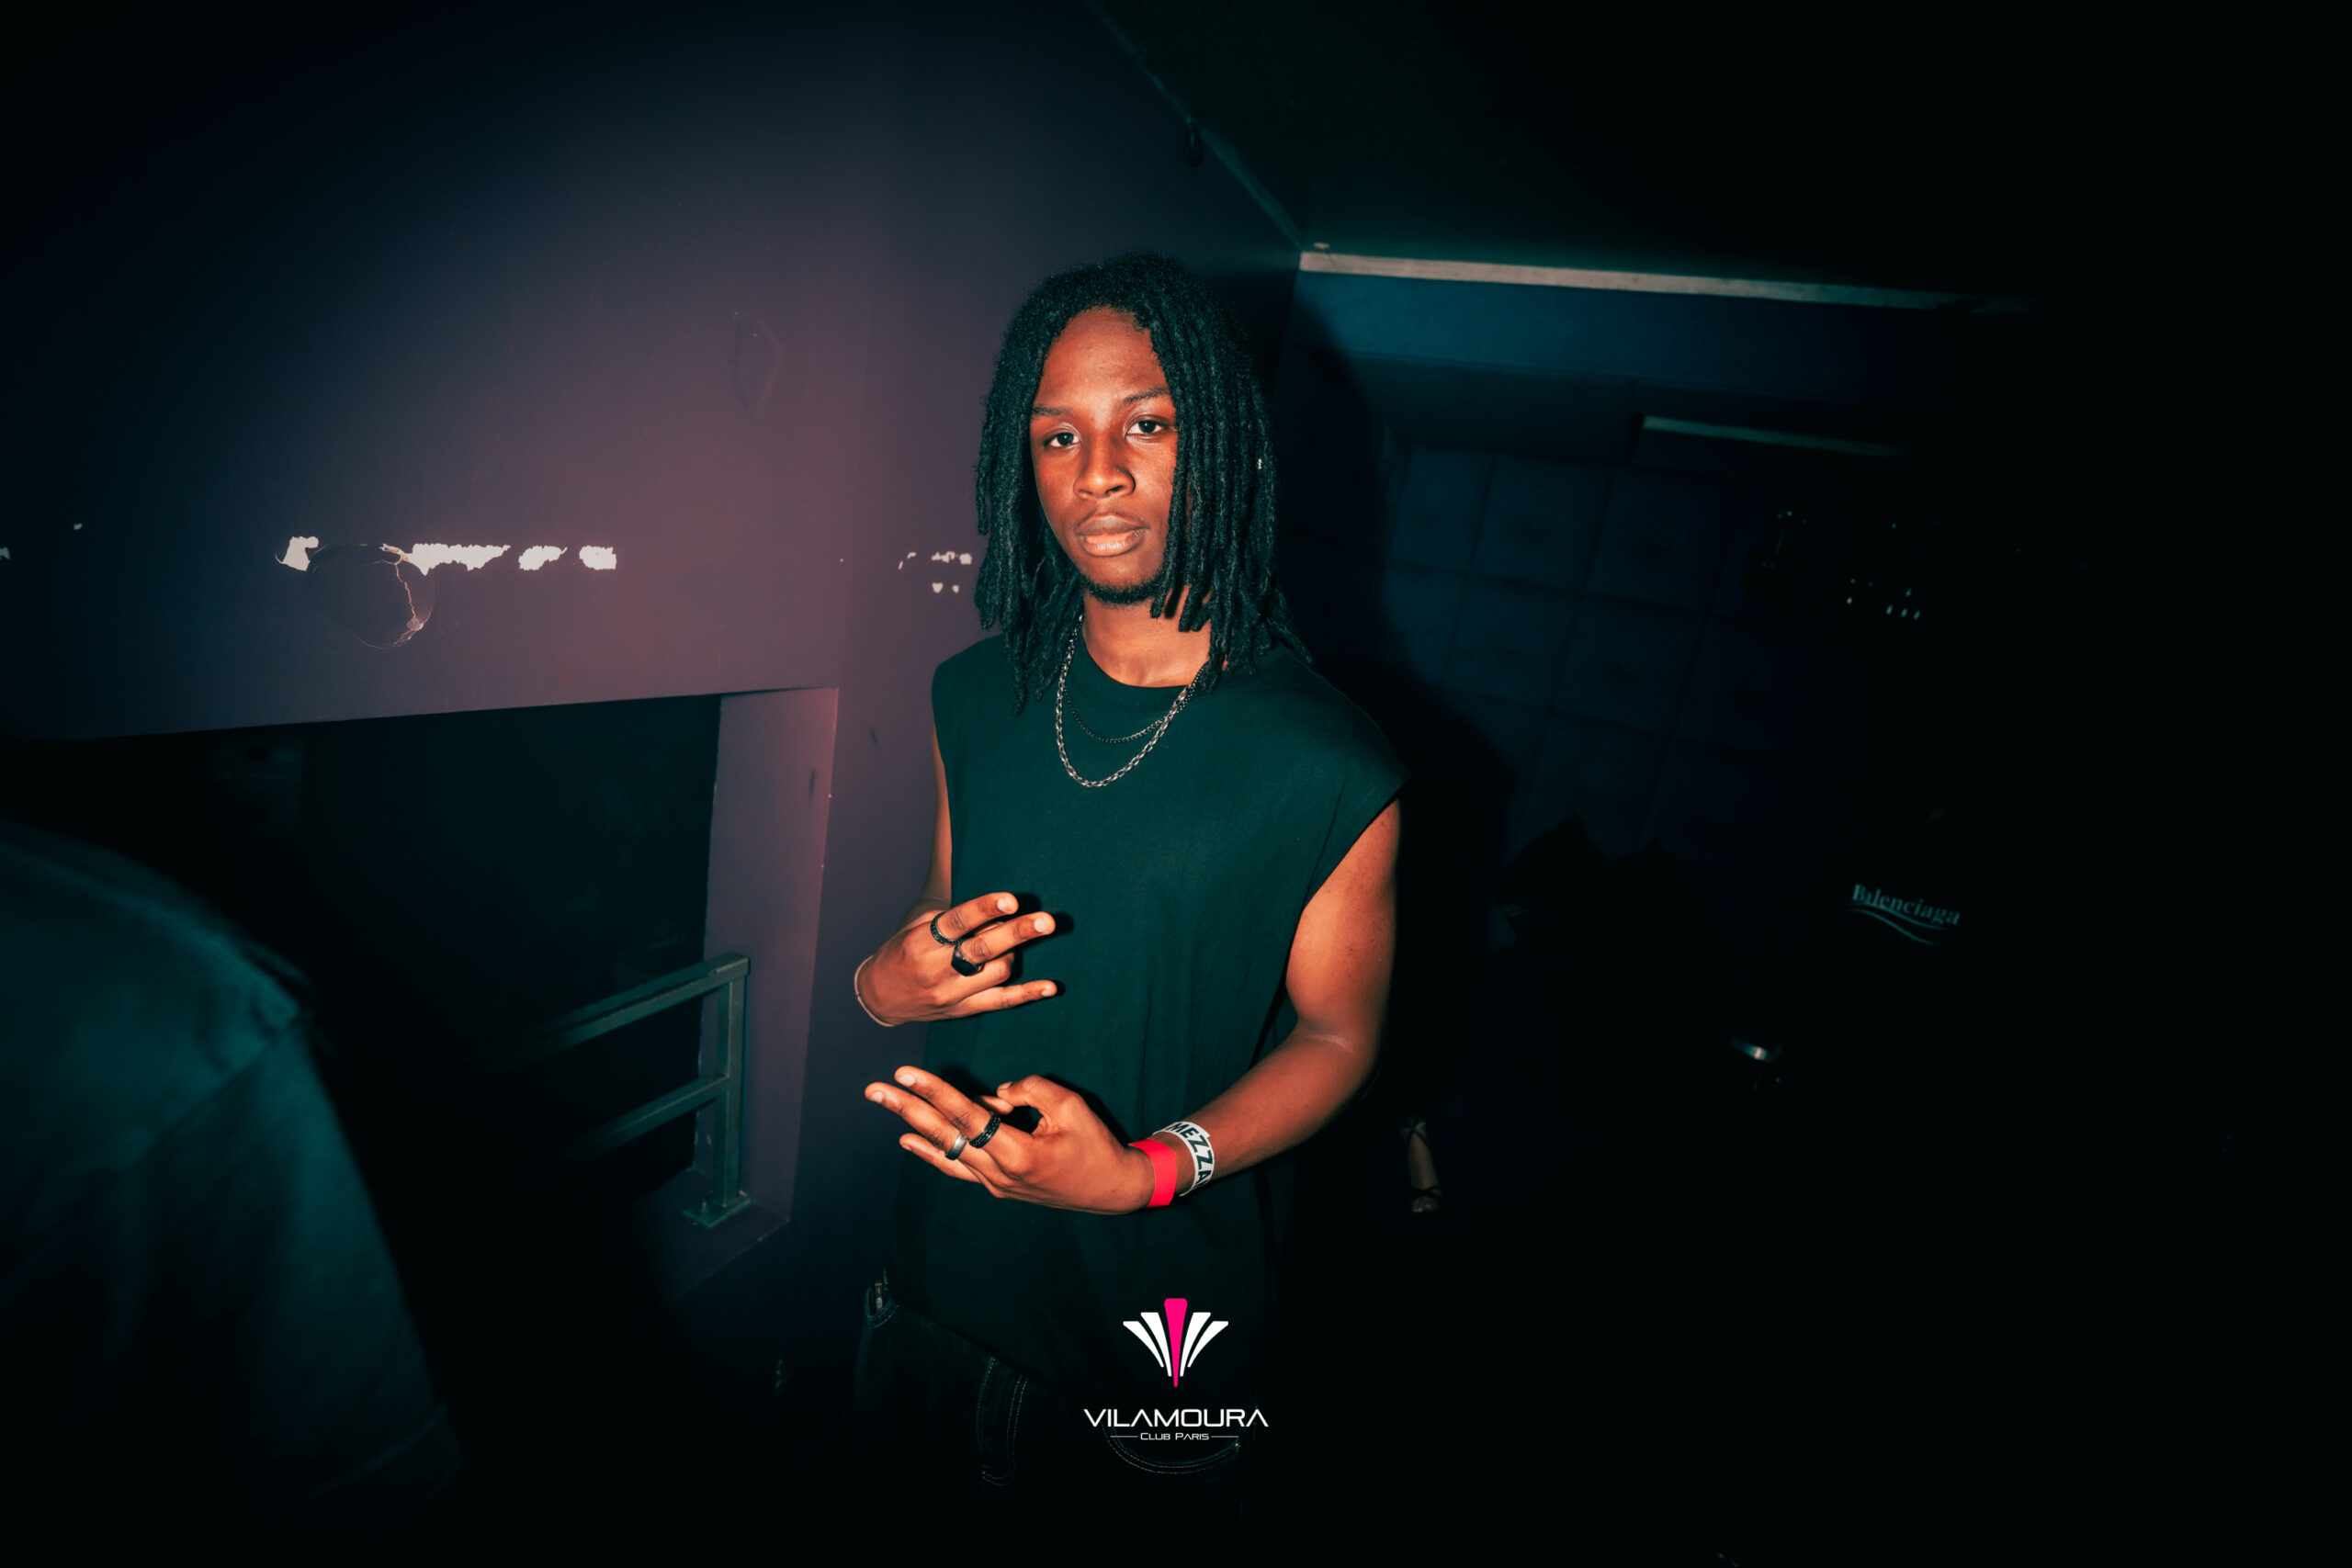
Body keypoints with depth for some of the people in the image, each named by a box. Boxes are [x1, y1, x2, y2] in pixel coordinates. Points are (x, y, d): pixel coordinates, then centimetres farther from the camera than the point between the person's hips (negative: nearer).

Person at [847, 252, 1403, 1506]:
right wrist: (883, 982, -15)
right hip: (945, 1273, 5)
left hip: (1163, 1311, -3)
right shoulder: (973, 700, -6)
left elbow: (1337, 1036, -11)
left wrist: (1146, 1169, -24)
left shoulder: (1333, 770, -21)